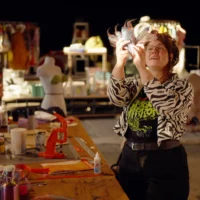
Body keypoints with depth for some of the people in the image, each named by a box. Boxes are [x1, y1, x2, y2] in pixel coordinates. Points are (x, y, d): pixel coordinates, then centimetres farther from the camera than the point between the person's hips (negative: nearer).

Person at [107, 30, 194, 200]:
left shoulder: (182, 86, -3)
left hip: (166, 162, -3)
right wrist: (120, 62, -29)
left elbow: (166, 104, -25)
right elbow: (117, 98, -14)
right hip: (130, 159, 4)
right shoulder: (133, 82, 8)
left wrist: (141, 67, -33)